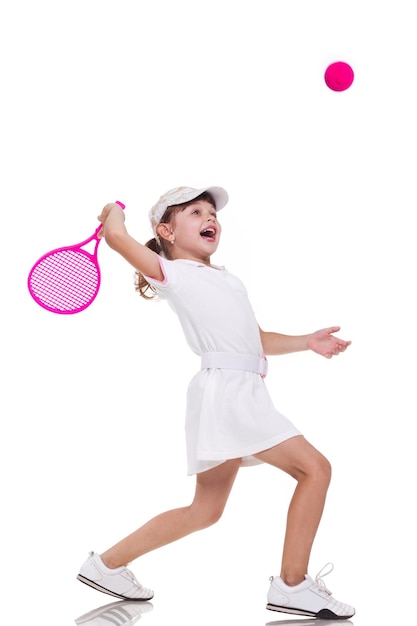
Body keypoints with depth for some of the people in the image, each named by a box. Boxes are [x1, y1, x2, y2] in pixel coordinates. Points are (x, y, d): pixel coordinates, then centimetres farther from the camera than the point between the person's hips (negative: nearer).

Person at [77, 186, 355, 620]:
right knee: (315, 468, -9)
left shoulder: (226, 281, 23)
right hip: (225, 390, -9)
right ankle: (292, 585, -2)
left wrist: (307, 341, 12)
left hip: (244, 393, 9)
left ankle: (107, 565, 24)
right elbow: (116, 236, -14)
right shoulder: (173, 273, -1)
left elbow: (255, 339, 24)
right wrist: (115, 211, 8)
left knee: (206, 510, 15)